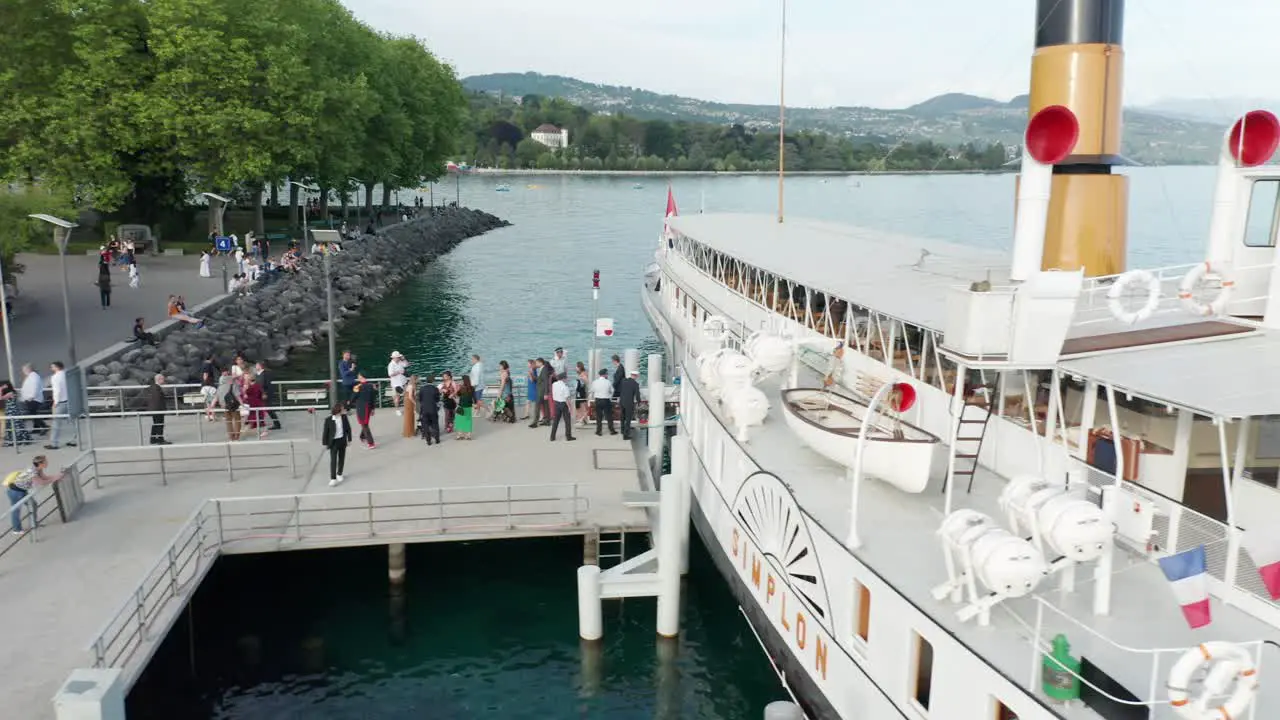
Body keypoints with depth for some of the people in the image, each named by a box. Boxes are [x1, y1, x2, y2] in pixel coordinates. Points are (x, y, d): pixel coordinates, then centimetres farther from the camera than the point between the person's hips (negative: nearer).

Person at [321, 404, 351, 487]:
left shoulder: (344, 417, -4)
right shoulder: (328, 420, -14)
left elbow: (348, 428, 5)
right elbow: (325, 432, -7)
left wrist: (349, 439, 5)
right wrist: (325, 443, -5)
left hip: (342, 440, 4)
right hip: (333, 442, -4)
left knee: (341, 459, 14)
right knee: (333, 460, -6)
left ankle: (339, 474, 33)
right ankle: (333, 478, -5)